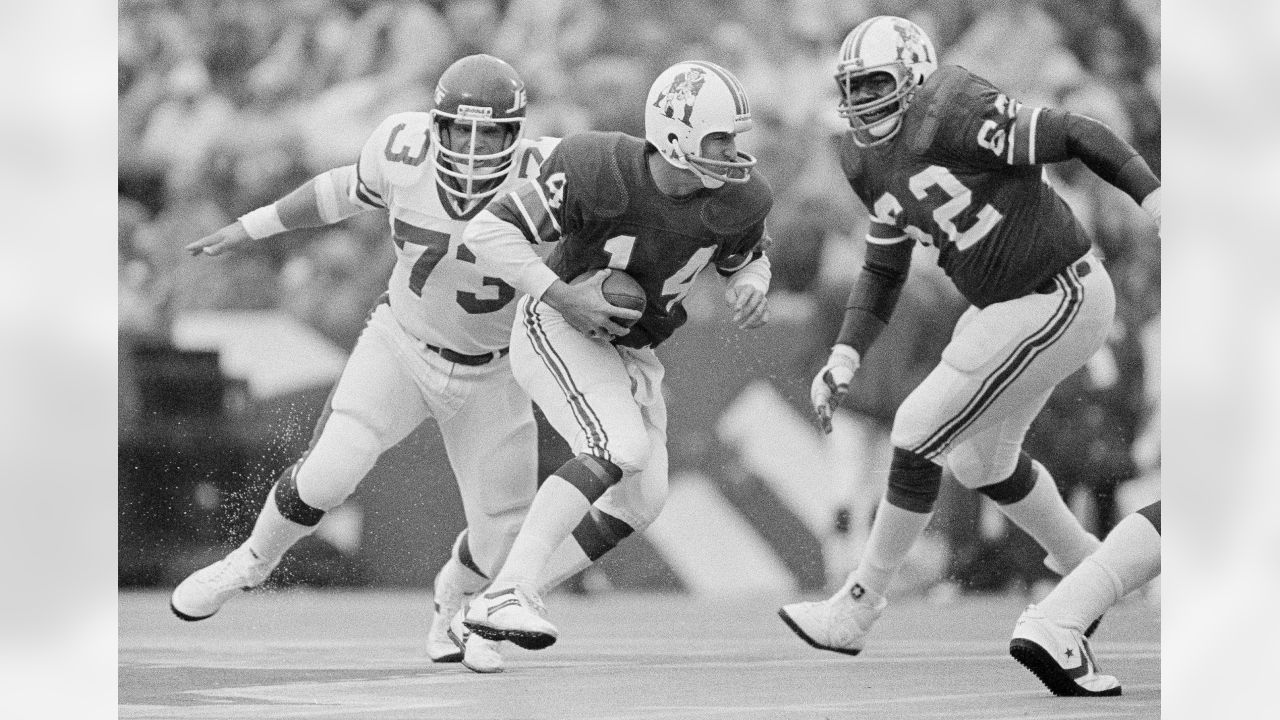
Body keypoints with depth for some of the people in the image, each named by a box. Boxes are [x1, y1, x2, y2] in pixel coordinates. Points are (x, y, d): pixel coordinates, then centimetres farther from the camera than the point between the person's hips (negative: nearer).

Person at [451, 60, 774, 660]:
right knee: (620, 447, -29)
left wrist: (751, 286, -14)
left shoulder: (733, 200, -13)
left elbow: (746, 259, 10)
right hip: (557, 333, -8)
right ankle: (505, 597, -33)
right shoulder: (603, 173, -29)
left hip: (630, 353, 8)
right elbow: (488, 231, -26)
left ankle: (510, 601, 17)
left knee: (641, 499, 7)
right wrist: (565, 299, -30)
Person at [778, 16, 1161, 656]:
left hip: (1058, 303, -9)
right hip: (1005, 306, 9)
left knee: (918, 433, -7)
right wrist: (845, 357, 2)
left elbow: (1078, 136, -18)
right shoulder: (872, 162, 6)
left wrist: (1154, 198, -25)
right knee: (981, 460, 23)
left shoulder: (955, 120, -22)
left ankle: (855, 610, 3)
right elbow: (883, 272, 14)